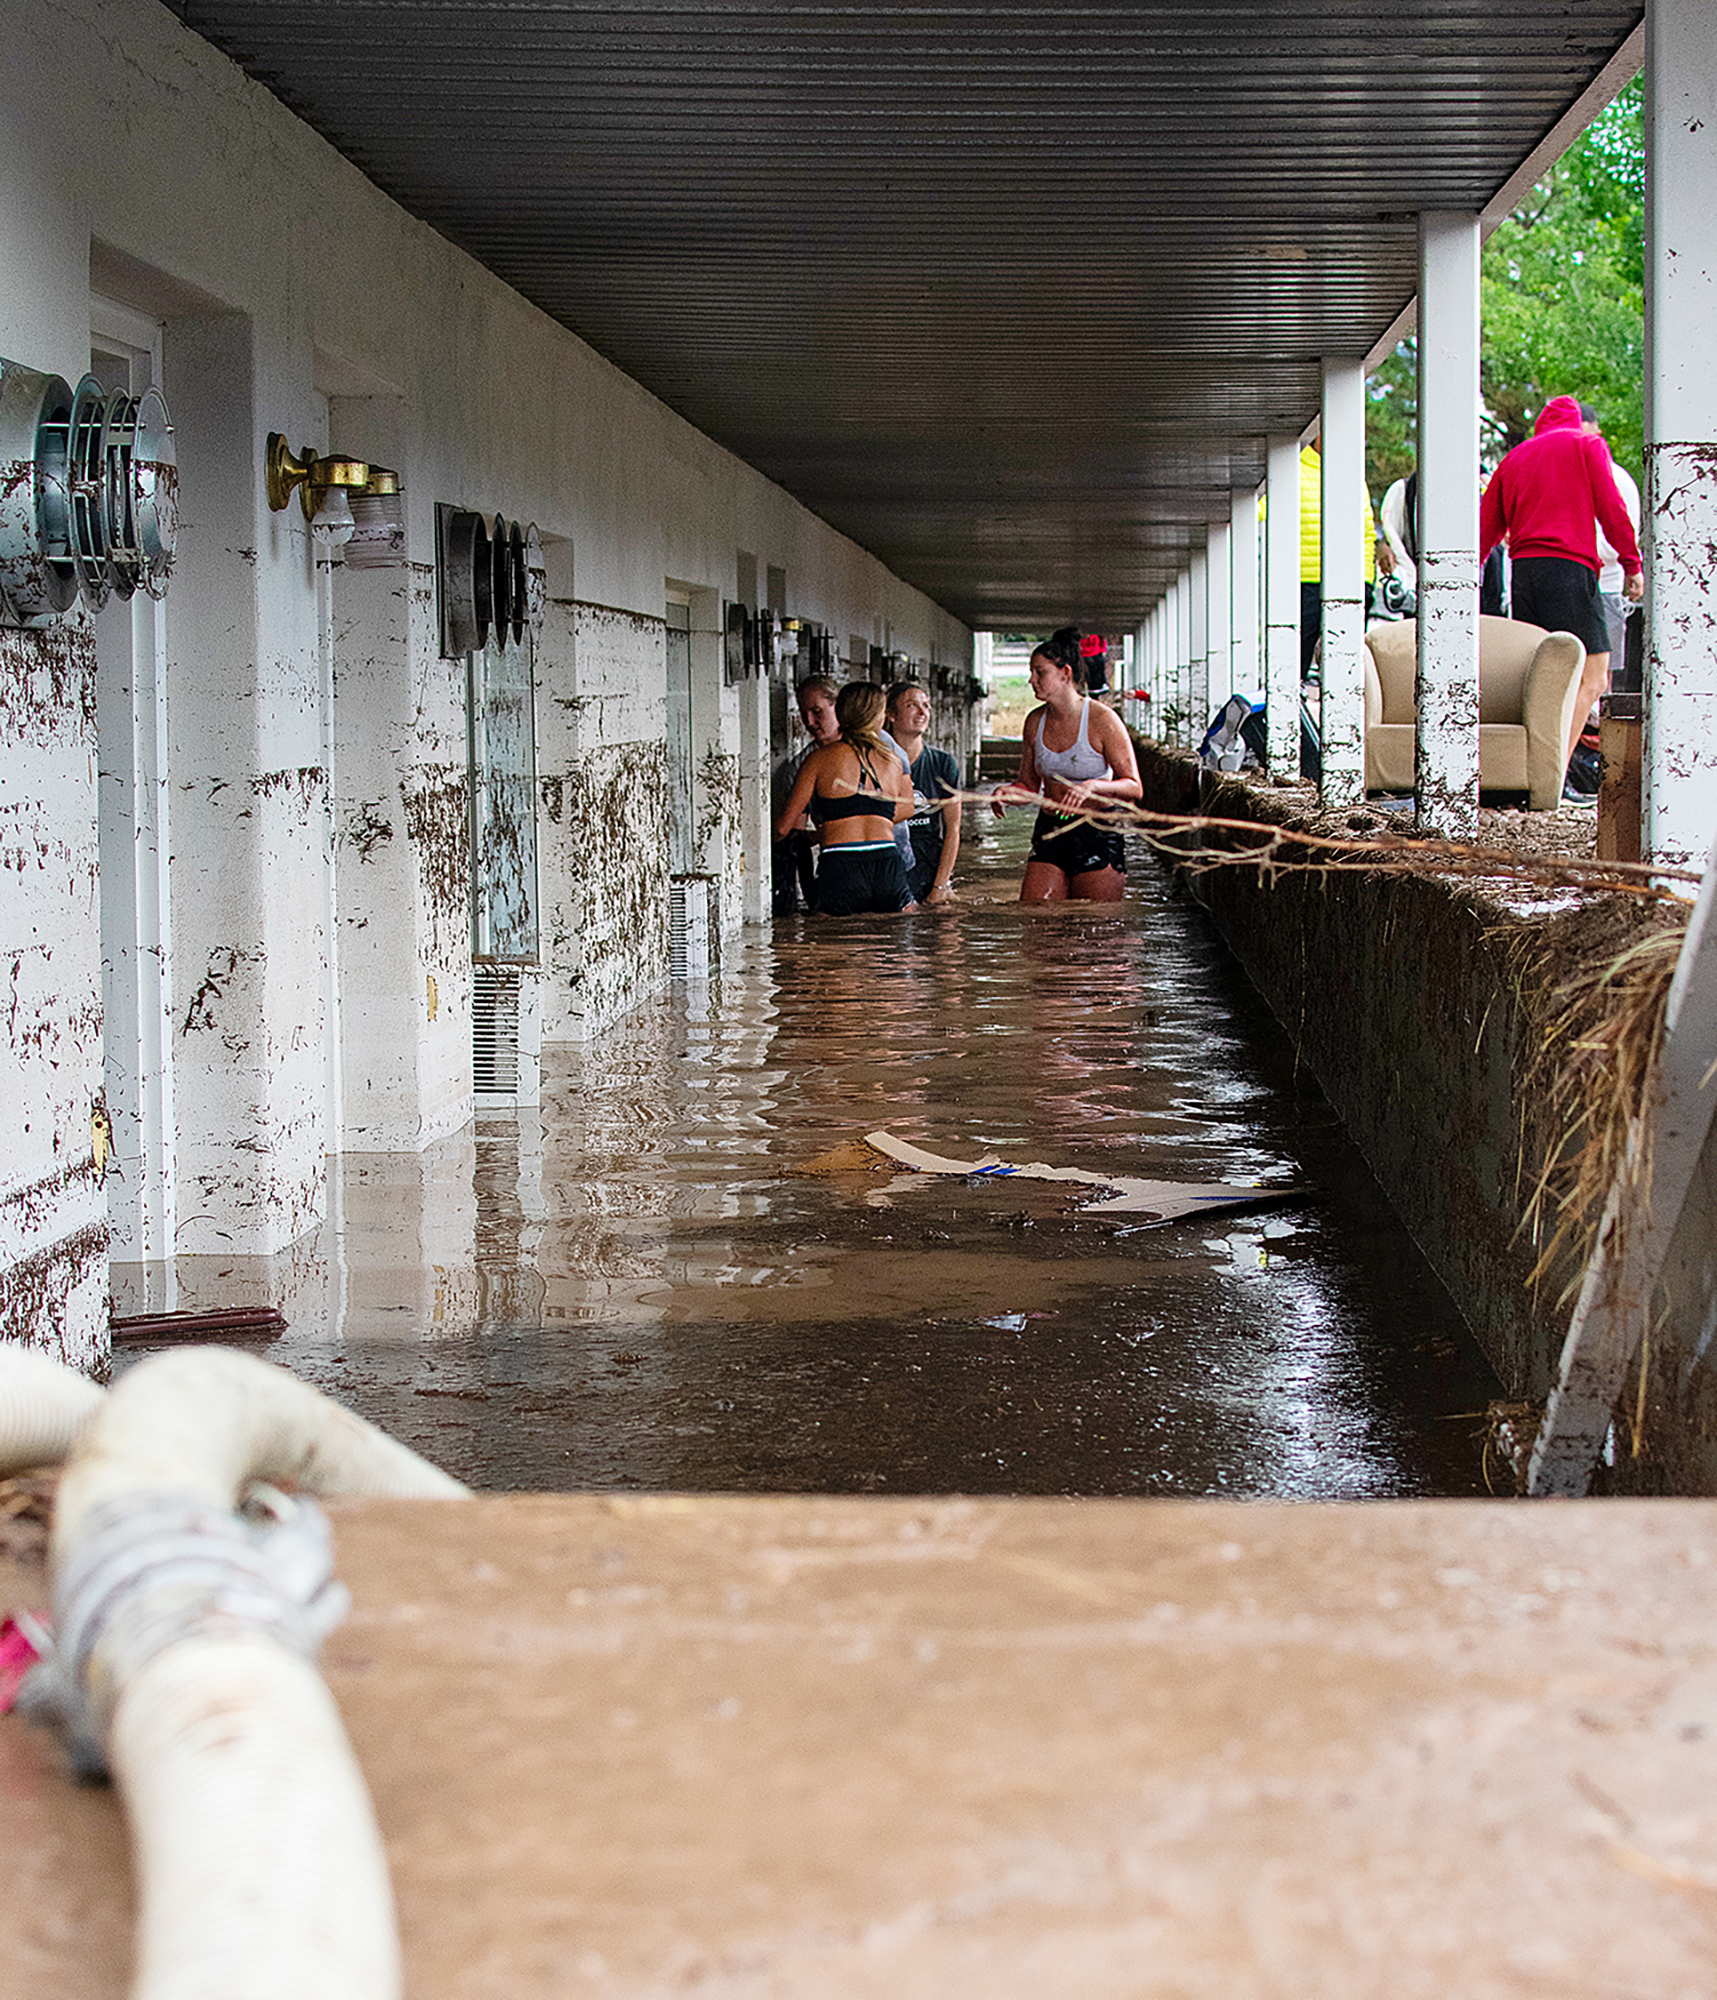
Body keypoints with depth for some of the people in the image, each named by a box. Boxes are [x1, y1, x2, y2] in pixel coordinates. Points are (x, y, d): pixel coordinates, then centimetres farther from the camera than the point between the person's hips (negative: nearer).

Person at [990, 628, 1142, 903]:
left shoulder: (1101, 720, -10)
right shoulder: (1035, 721, 6)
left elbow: (1134, 787, -11)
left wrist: (1092, 786, -28)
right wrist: (1006, 793, -8)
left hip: (1098, 832, -5)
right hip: (1050, 833, 5)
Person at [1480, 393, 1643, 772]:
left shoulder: (1514, 457, 23)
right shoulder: (1587, 445, 9)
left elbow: (1485, 528, 18)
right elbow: (1609, 507, -2)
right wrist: (1632, 564, 0)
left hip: (1521, 570, 6)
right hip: (1568, 567, -6)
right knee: (1592, 676, -6)